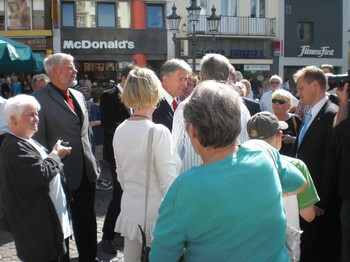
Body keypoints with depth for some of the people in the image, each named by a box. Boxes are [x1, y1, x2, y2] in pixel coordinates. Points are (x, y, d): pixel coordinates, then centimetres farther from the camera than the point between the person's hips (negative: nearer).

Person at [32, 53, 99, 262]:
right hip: (63, 173, -7)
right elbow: (38, 139, -14)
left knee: (87, 218, 19)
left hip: (86, 171, 7)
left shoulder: (78, 95, 10)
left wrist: (91, 159, 13)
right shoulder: (40, 98, -13)